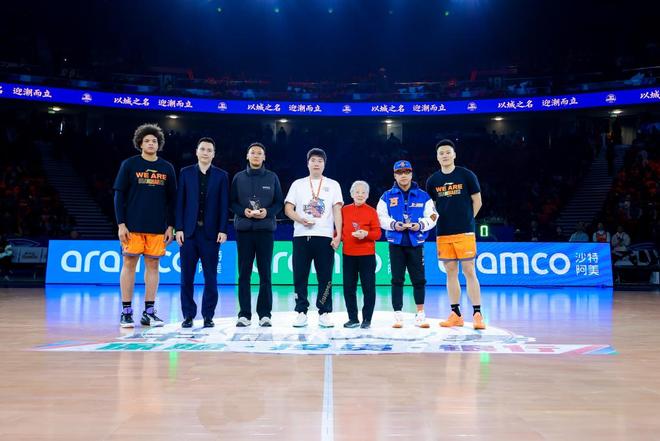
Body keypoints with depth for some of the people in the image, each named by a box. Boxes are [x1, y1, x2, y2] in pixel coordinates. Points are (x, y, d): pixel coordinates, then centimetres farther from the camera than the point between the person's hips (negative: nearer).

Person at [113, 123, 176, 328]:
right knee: (129, 264, 0)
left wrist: (170, 226, 5)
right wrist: (121, 224, -7)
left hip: (157, 227, 2)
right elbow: (119, 195, 1)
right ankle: (126, 312, 9)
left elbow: (172, 199, 11)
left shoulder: (167, 168, 9)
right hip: (133, 226, -2)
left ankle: (149, 312, 12)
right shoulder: (129, 164, 3)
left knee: (153, 266, 5)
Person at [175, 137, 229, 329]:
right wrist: (179, 228, -2)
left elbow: (223, 205, 2)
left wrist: (223, 230, -6)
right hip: (189, 231, 1)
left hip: (211, 232, -1)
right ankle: (188, 315, 12)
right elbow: (180, 202, 5)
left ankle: (208, 316, 11)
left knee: (210, 277, 2)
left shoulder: (221, 175, 6)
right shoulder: (186, 173, 8)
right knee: (187, 276, 4)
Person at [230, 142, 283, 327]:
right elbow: (232, 201, 8)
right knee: (244, 274, 3)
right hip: (244, 229, 1)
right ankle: (244, 314, 9)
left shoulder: (272, 177, 8)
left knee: (265, 274, 2)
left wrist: (267, 212, -11)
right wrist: (243, 211, -10)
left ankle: (265, 314, 9)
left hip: (265, 229, -1)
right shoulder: (238, 177, 10)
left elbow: (279, 202, 7)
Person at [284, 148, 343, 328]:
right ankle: (301, 312, 9)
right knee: (300, 276, 1)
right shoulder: (298, 184, 14)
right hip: (301, 235, 1)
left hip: (325, 236, -1)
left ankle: (324, 313, 7)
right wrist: (300, 219, -12)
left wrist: (338, 234, -6)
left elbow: (337, 210, 5)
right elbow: (288, 208, 8)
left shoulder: (333, 185, 12)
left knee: (325, 277, -1)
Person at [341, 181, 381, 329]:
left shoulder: (371, 211, 1)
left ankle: (367, 319, 13)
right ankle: (353, 318, 19)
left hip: (367, 255, -2)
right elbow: (340, 229, 13)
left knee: (369, 288, 1)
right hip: (348, 254, 3)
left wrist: (366, 234, -19)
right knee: (348, 288, 6)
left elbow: (377, 233, -2)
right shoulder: (344, 210, 9)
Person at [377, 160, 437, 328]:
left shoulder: (423, 196, 6)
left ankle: (420, 314, 15)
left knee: (419, 279, 2)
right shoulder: (387, 196, 7)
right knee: (397, 280, 2)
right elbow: (381, 217, 2)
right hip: (396, 243, 0)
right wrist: (394, 225, -15)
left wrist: (420, 225, -15)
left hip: (416, 243, 0)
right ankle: (398, 315, 8)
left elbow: (432, 217, 3)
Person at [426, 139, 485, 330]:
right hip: (443, 234, 4)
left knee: (469, 272, -4)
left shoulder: (466, 175, -1)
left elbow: (477, 201, 4)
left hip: (465, 233, -3)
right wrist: (441, 221, 8)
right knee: (451, 272, 8)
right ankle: (456, 314, 15)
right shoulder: (433, 180, 8)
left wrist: (465, 220, 5)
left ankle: (477, 314, 2)